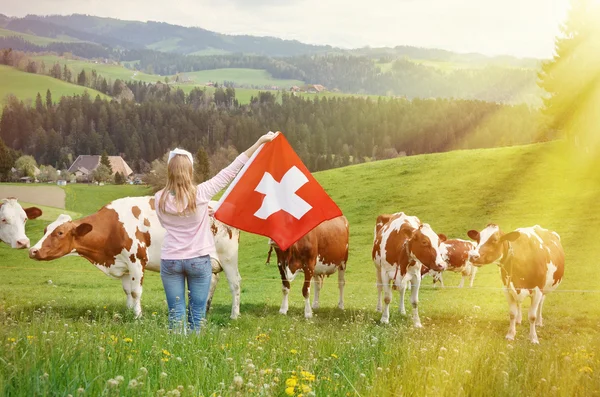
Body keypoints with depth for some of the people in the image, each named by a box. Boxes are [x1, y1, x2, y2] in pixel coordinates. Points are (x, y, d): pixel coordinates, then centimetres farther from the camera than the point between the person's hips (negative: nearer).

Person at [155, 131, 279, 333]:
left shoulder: (160, 199, -7)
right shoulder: (201, 193, -12)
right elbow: (230, 171, -8)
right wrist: (259, 142, -3)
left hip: (170, 261, 1)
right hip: (199, 260, -1)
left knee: (176, 313, 5)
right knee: (197, 313, 7)